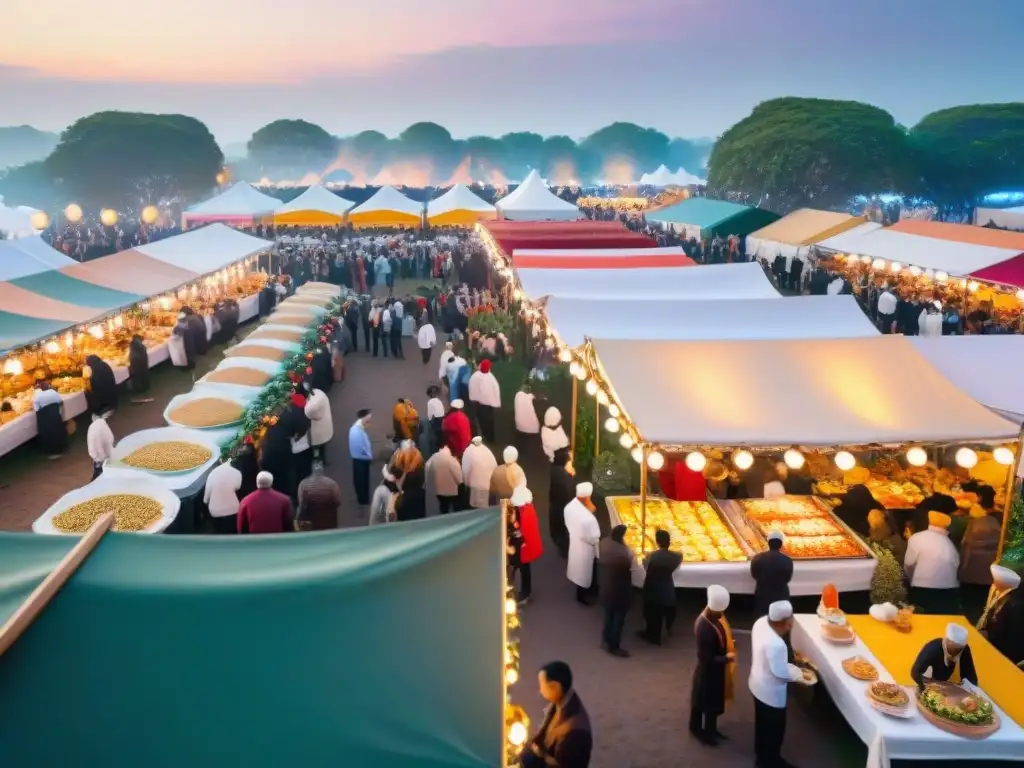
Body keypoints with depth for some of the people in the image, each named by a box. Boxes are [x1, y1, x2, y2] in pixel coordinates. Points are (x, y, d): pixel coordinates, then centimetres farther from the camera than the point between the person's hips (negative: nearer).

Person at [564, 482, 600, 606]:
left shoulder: (569, 506, -17)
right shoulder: (588, 518, -41)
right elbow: (593, 539, -27)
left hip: (574, 543, 7)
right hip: (585, 549, -7)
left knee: (580, 571, 30)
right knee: (585, 572, 21)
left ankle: (583, 591, 54)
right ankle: (582, 595, 44)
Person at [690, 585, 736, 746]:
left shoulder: (716, 616, -10)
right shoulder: (703, 627, -37)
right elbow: (706, 658, -29)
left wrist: (730, 645, -6)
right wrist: (727, 658, -19)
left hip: (718, 669, 8)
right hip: (708, 671, -8)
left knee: (715, 700, 26)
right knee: (703, 700, 15)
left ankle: (710, 729, 46)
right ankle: (697, 729, 38)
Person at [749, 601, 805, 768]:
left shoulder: (761, 623, -15)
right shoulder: (776, 644, -41)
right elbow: (780, 672, -27)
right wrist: (798, 673, -9)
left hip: (757, 684, 8)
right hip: (771, 692, -8)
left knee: (762, 721, 30)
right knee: (775, 728, 19)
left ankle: (760, 752, 52)